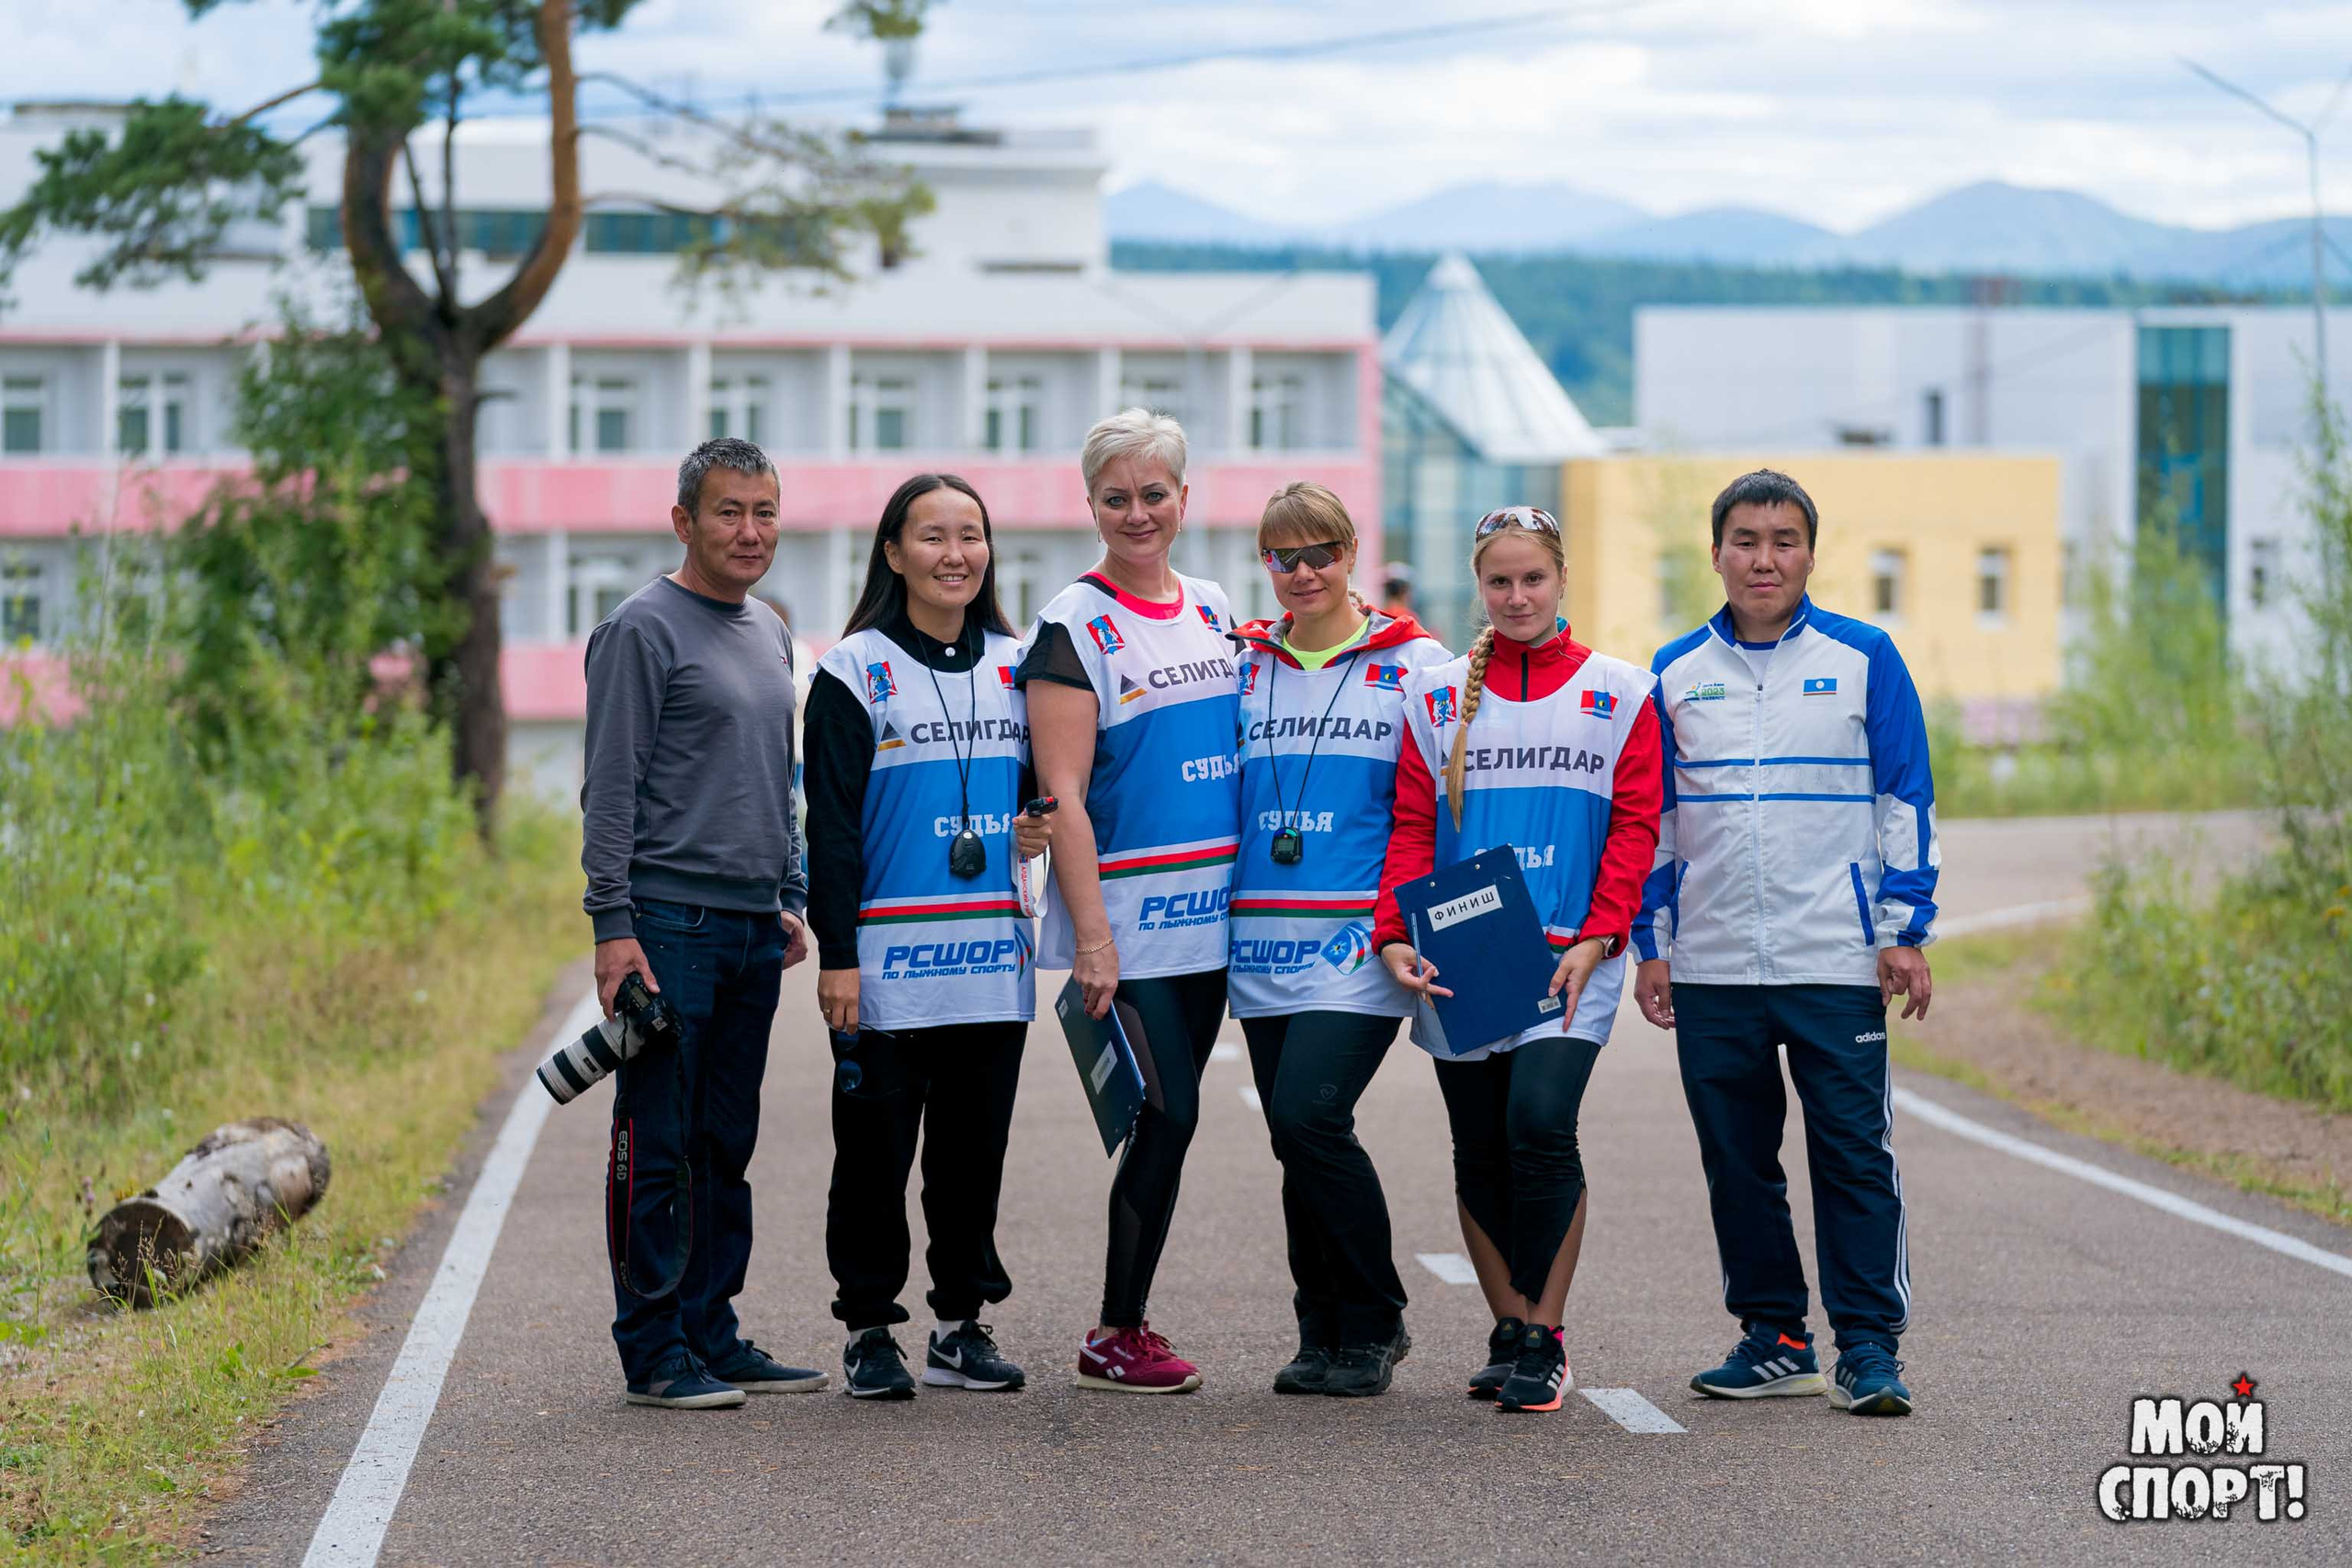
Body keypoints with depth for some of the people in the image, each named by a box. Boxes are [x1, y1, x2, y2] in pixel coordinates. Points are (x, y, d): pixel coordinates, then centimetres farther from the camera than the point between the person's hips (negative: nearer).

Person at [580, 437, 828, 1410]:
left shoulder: (770, 636, 18)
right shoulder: (644, 629, -7)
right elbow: (610, 788, -11)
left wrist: (792, 899, 18)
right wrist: (613, 925, -17)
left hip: (753, 928, 8)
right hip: (671, 921, -8)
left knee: (726, 1147, 11)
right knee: (658, 1147, -5)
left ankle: (711, 1331, 16)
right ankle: (653, 1351, -2)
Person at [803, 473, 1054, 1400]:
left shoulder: (1013, 664, 11)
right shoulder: (856, 671, -3)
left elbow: (1041, 779, 24)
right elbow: (830, 824, -6)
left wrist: (1038, 825, 0)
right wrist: (836, 954, -12)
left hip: (993, 954, 5)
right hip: (888, 958, -4)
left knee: (975, 1149, 8)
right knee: (875, 1150, 0)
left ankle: (961, 1324, 17)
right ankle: (868, 1330, 9)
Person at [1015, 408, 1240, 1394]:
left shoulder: (1213, 610, 13)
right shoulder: (1076, 626, -7)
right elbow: (1062, 793, -11)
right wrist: (1090, 935, -17)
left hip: (1207, 910, 6)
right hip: (1126, 915, -6)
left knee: (1168, 1117, 7)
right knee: (1169, 1113, -9)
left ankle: (1126, 1324, 14)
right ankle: (1114, 1338, 0)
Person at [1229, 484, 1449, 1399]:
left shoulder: (1415, 664, 3)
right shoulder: (1241, 664, 13)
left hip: (1361, 939, -4)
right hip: (1264, 943, 4)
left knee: (1308, 1117, -17)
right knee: (1297, 1142, 5)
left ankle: (1372, 1324, -3)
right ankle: (1324, 1332, 16)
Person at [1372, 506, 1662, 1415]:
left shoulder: (1617, 693, 6)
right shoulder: (1438, 696, 9)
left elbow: (1634, 828, 2)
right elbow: (1412, 827, 6)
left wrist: (1596, 939, -10)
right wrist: (1395, 937, -8)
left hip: (1569, 957, -2)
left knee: (1540, 1121, -18)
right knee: (1480, 1152, 5)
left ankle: (1544, 1338, -9)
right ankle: (1507, 1331, 17)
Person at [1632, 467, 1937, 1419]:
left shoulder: (1863, 660, 2)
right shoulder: (1675, 673, 9)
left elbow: (1906, 802, 4)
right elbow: (1649, 818, 14)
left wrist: (1906, 931, -3)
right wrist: (1650, 946, 9)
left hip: (1838, 963, -3)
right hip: (1710, 971, 3)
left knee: (1854, 1154, -3)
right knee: (1736, 1159, 8)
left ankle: (1869, 1346, 2)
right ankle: (1773, 1336, 18)